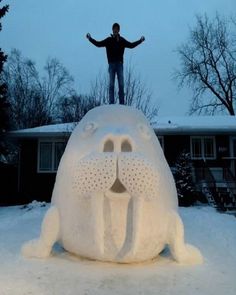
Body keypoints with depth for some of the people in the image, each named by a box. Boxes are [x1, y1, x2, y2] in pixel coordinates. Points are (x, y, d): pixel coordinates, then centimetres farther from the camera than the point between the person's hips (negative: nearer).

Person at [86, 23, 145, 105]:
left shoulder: (122, 40, 11)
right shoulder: (108, 40, 7)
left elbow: (131, 45, 18)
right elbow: (98, 44, 7)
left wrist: (140, 40, 14)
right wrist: (90, 38, 2)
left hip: (120, 64, 1)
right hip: (111, 64, -1)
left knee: (121, 85, -2)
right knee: (111, 85, -3)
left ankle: (122, 103, 2)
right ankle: (111, 103, -1)